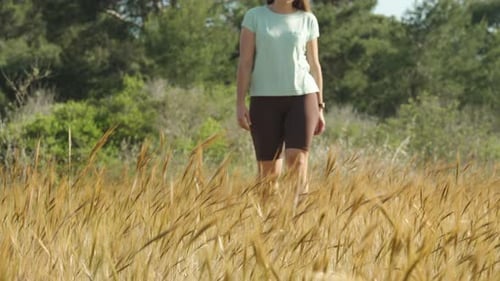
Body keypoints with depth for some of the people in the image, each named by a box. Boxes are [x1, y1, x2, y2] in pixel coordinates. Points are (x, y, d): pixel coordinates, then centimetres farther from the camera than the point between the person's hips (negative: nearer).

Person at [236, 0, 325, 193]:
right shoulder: (254, 16, 3)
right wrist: (240, 104, -7)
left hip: (301, 97, 0)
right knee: (268, 169, 0)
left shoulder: (307, 20, 6)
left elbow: (314, 65, 10)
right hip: (265, 99, 0)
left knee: (297, 159, -15)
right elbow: (245, 62, 0)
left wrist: (319, 107, 8)